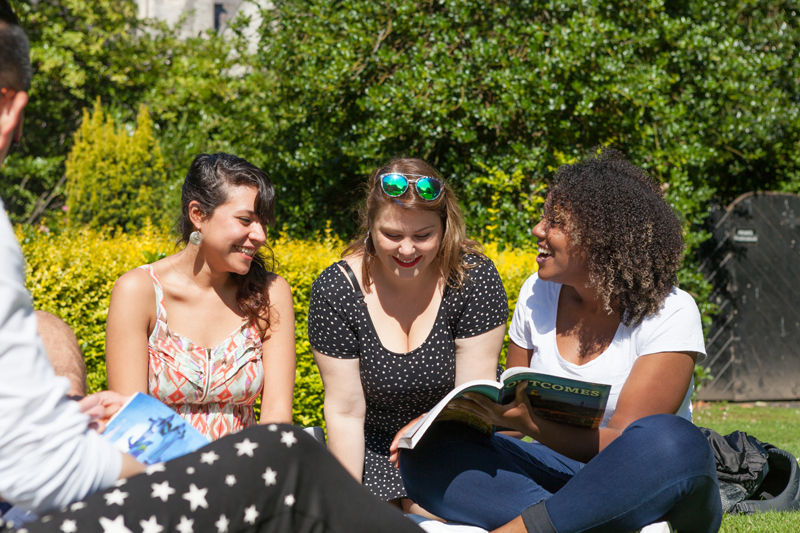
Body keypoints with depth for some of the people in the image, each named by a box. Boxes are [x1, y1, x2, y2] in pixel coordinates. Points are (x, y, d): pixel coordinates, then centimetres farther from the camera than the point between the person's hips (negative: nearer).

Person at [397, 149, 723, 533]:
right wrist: (442, 415, -8)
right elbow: (512, 404, 12)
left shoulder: (670, 313, -11)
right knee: (429, 452, -19)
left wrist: (526, 421, -31)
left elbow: (625, 445, -17)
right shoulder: (537, 295, 5)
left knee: (670, 441, -39)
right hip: (559, 475, 4)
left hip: (644, 488, -4)